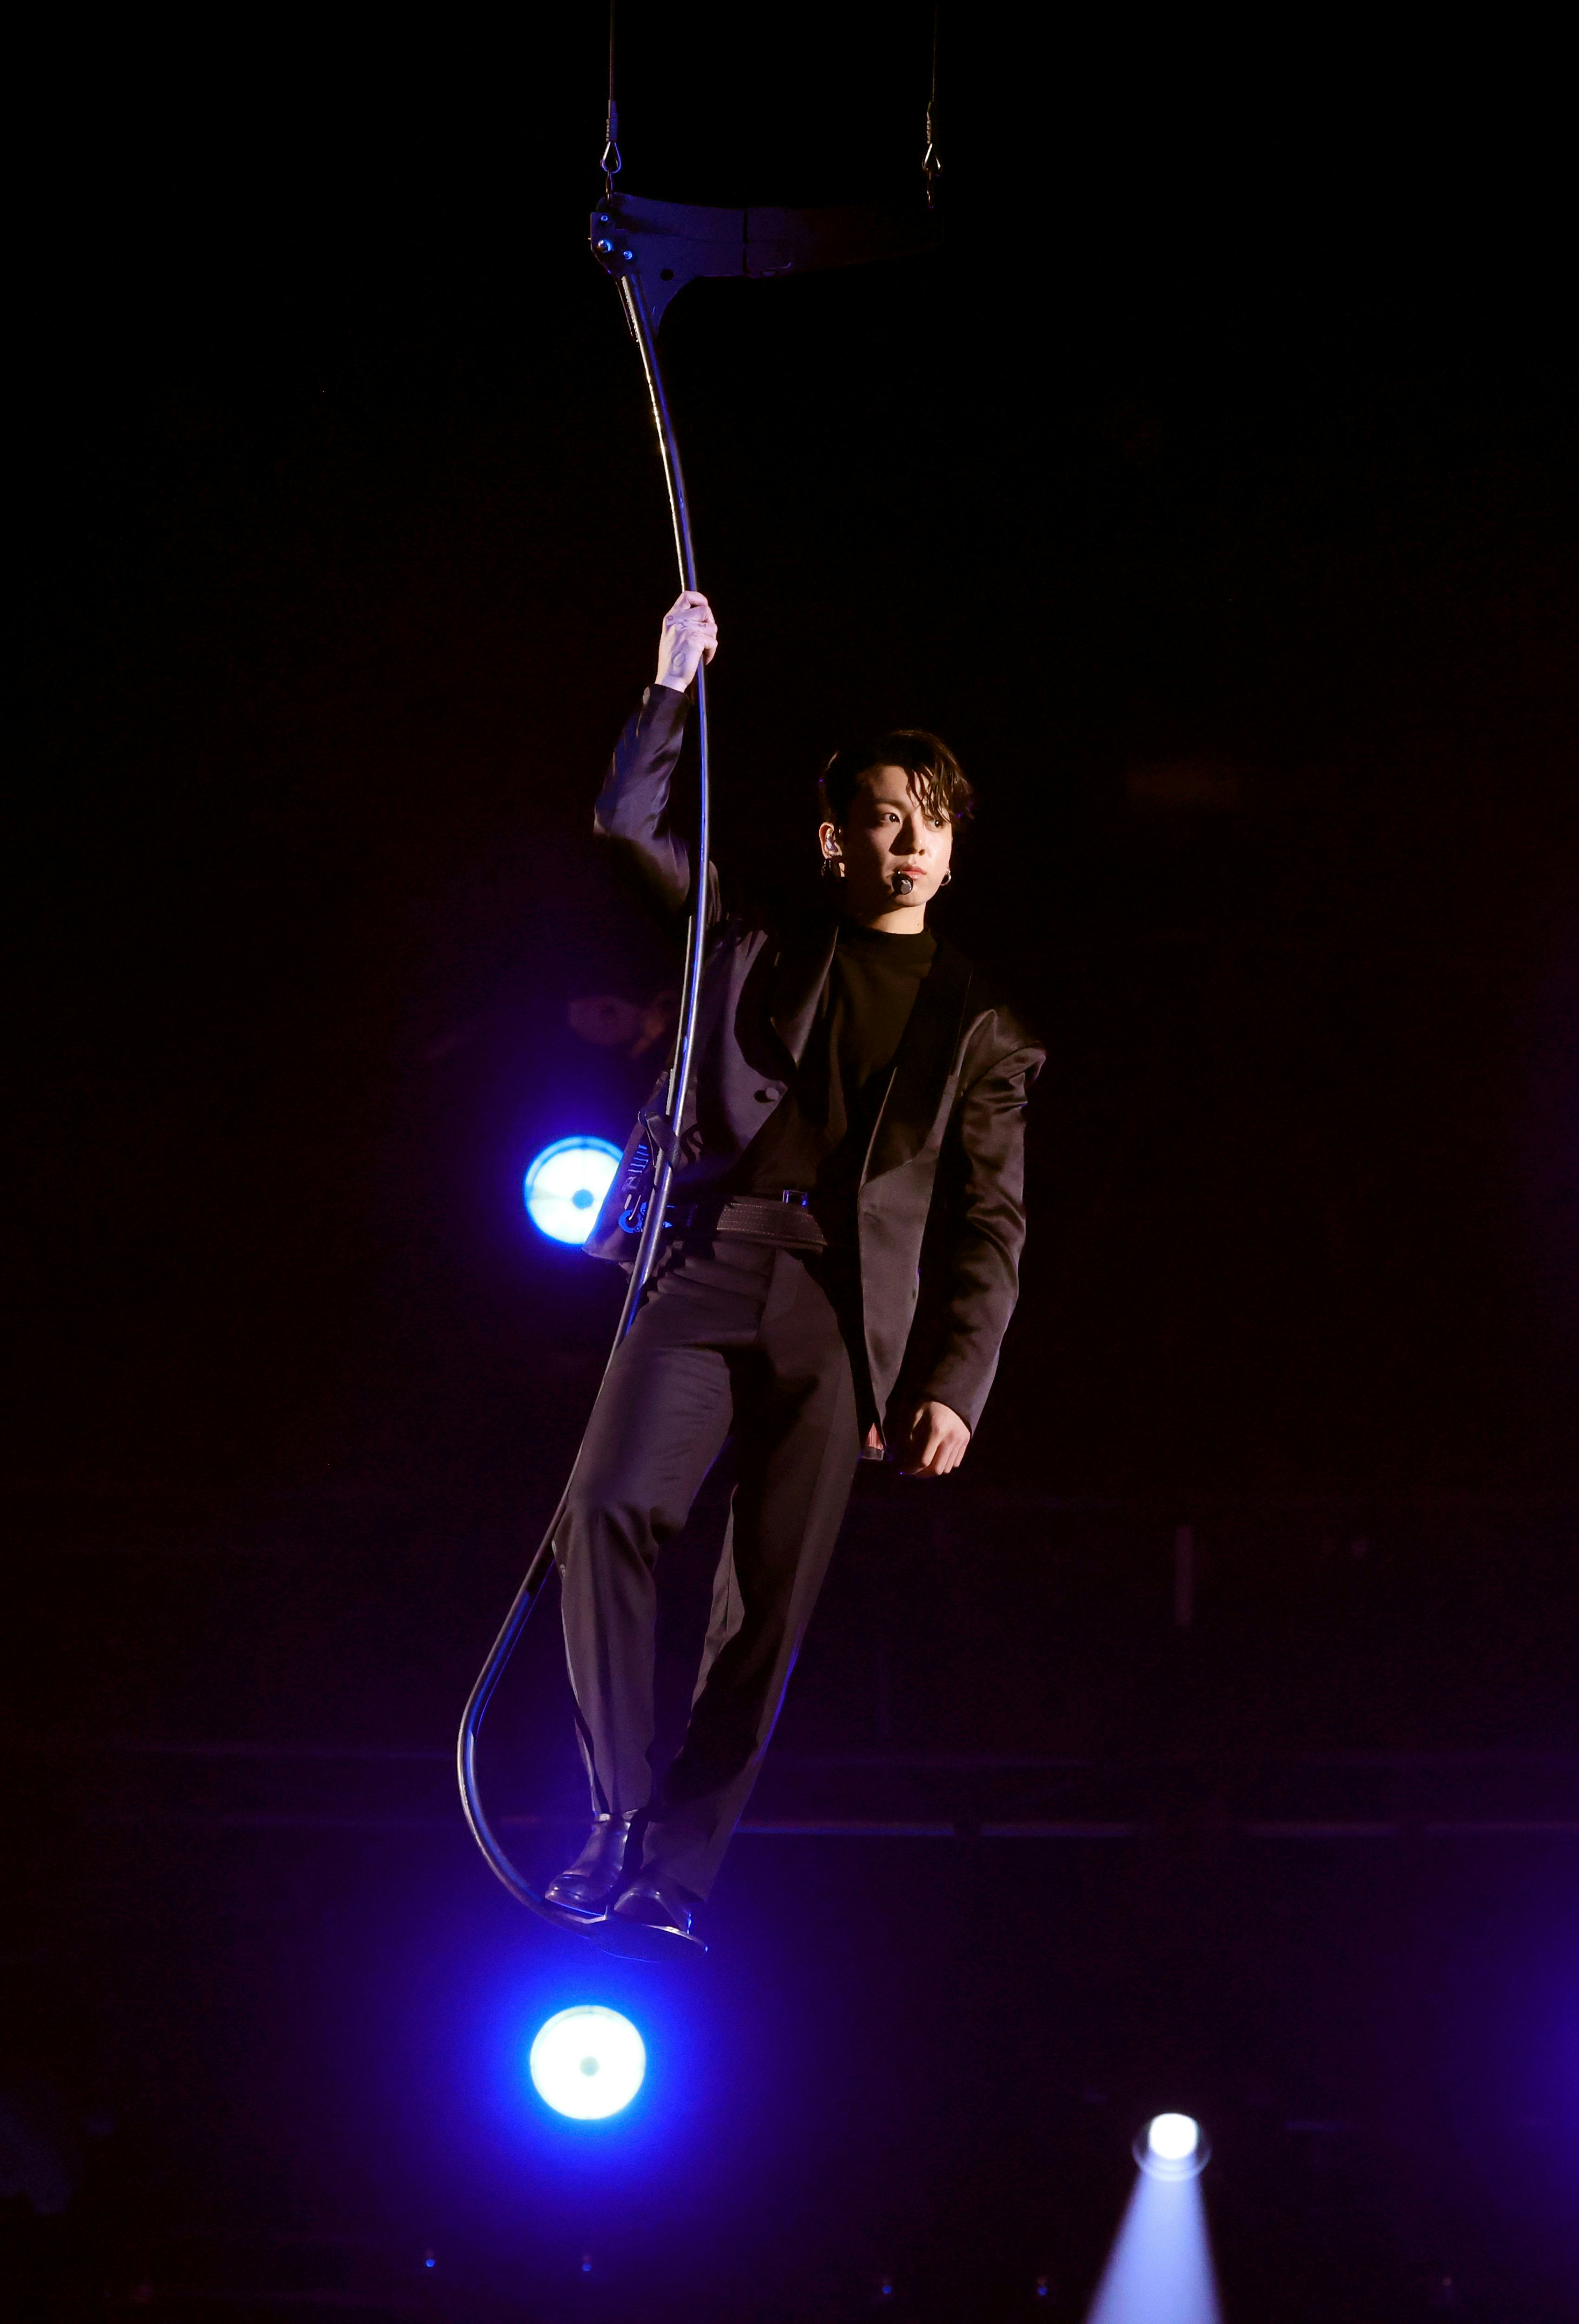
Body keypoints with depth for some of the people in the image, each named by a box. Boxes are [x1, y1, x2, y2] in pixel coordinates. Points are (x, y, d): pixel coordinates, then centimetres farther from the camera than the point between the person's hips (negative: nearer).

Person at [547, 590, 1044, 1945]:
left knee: (769, 1603, -6)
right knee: (612, 1509, -20)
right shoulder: (761, 942, 20)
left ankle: (675, 1871, 0)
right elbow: (630, 824, 18)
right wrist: (674, 688, 8)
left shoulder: (975, 1023, 15)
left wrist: (952, 1387, -1)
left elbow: (990, 1222, 10)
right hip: (709, 1265, 0)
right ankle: (619, 1814, -10)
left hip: (845, 1314, 0)